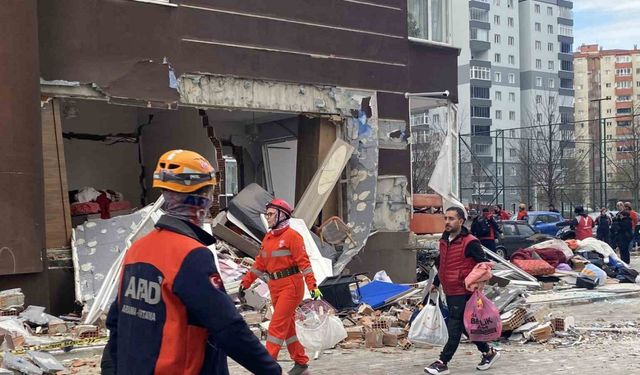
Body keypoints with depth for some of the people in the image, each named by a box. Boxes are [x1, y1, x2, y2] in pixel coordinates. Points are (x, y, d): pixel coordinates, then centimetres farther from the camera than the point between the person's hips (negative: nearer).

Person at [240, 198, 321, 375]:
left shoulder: (291, 236, -11)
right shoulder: (268, 238, 12)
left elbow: (303, 262, -16)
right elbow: (260, 263, 16)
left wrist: (312, 285, -23)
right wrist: (246, 282, 13)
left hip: (291, 285, -8)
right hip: (275, 286, 8)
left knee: (277, 325, -10)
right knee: (287, 326, 13)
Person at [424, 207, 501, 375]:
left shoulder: (470, 242, -15)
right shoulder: (444, 241, 10)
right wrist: (435, 283, 23)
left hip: (463, 292, -8)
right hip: (449, 292, 8)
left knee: (454, 329, -4)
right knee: (465, 326, 16)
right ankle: (488, 352, 31)